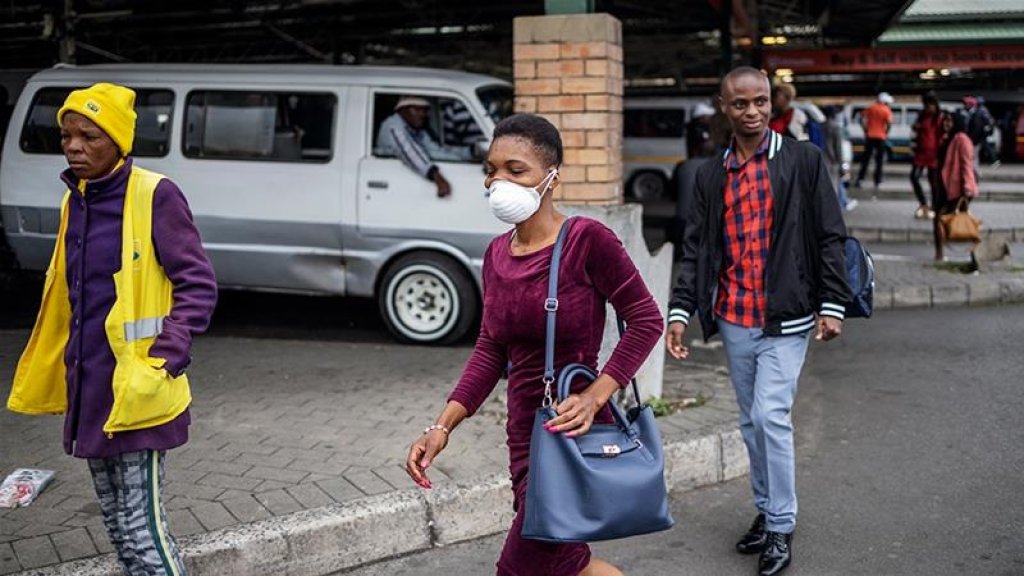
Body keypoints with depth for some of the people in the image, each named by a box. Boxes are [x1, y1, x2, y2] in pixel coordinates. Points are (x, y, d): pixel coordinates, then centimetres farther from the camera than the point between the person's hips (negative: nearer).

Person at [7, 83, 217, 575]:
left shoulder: (154, 195, -12)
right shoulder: (75, 201, 10)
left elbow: (198, 286, -13)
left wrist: (163, 363, -23)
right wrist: (46, 377, 18)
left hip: (133, 392, -8)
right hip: (86, 387, 8)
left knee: (141, 528, -5)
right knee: (117, 525, 16)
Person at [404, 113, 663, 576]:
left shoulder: (587, 239, -15)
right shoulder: (497, 253, 6)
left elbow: (646, 320, -13)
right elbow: (491, 349, 8)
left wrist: (594, 398, -22)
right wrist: (443, 426, 0)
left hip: (572, 432, -7)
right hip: (522, 434, 8)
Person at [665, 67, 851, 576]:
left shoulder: (803, 160, -2)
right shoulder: (710, 176, 8)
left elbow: (829, 236, -2)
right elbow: (694, 248, 7)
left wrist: (832, 304, -7)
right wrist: (679, 312, -1)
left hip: (785, 319, -4)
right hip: (733, 320, 4)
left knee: (771, 416, -11)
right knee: (751, 422, 13)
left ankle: (781, 529, 2)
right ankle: (766, 512, 27)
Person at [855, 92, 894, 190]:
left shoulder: (871, 108, 6)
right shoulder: (887, 110, -5)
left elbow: (862, 118, 1)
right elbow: (889, 122, -18)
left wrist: (865, 130, 7)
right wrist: (886, 133, -4)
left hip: (870, 136, 3)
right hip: (880, 137, -3)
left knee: (865, 159, 10)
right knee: (879, 160, 5)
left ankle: (860, 179, 3)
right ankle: (877, 182, 4)